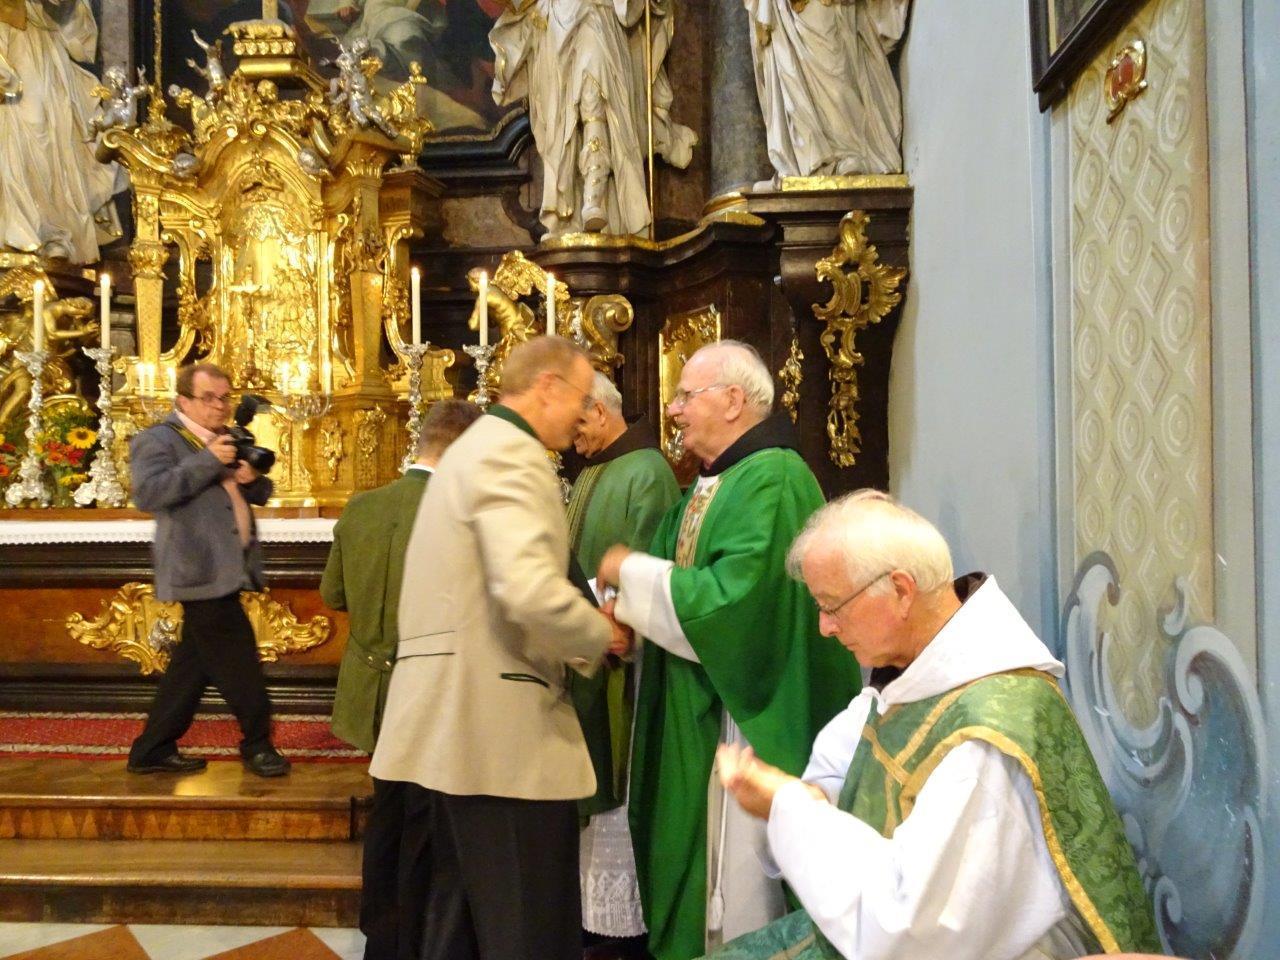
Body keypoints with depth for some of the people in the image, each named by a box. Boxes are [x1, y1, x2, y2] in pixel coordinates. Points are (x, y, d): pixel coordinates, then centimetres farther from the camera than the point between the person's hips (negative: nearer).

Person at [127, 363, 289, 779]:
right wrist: (208, 462, -23)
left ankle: (152, 751, 24)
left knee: (193, 662, 13)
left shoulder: (230, 440, 19)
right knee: (239, 661, -5)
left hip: (228, 569, 9)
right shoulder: (156, 440, -6)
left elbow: (259, 494, 21)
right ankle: (256, 743, 11)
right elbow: (147, 493, -21)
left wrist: (252, 478, -3)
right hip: (201, 570, -9)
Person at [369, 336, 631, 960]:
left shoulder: (479, 446, 20)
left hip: (458, 720, 11)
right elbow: (529, 590, -27)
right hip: (495, 723, -10)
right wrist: (600, 635, -9)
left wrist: (575, 641, 16)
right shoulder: (510, 454, -13)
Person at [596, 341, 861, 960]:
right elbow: (691, 580, 12)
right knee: (698, 882, 18)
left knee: (740, 901, 3)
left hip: (745, 723, -9)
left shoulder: (772, 479, -16)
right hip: (697, 721, 9)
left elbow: (732, 601, -26)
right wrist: (623, 608, -7)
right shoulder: (709, 486, 12)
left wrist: (632, 572, -14)